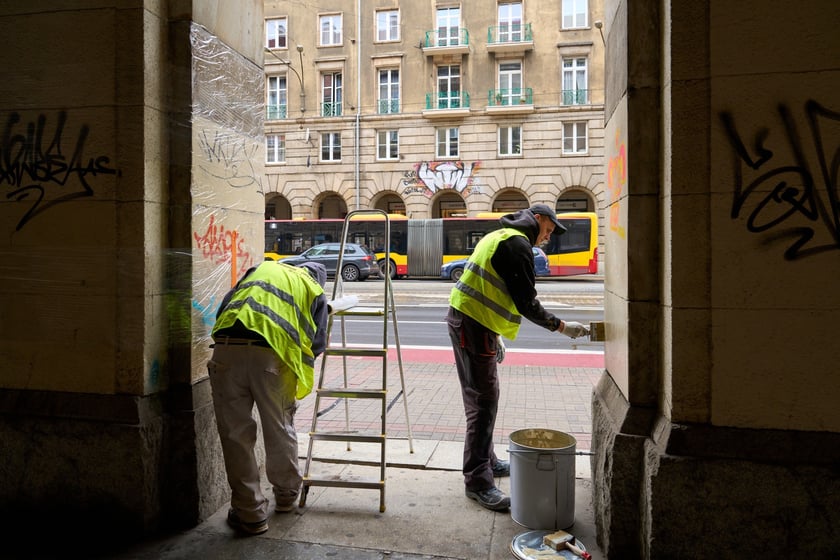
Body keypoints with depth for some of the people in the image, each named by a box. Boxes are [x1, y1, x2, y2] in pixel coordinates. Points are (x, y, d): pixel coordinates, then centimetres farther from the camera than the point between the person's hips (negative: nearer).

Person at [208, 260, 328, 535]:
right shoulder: (315, 291, 23)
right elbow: (316, 344, 14)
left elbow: (224, 307, 23)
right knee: (280, 430, 18)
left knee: (235, 434, 11)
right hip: (272, 355, -1)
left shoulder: (261, 269, 31)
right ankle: (286, 496, 38)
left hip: (227, 348, 2)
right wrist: (296, 384, 29)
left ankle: (250, 513, 19)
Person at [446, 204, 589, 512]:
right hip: (473, 324, -11)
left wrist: (495, 335, 23)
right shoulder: (517, 244, -12)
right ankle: (478, 481, -3)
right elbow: (526, 303, -15)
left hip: (467, 319, 11)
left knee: (483, 396, 18)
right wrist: (561, 326, -5)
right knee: (483, 400, -8)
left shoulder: (499, 237, 21)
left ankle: (487, 461, 30)